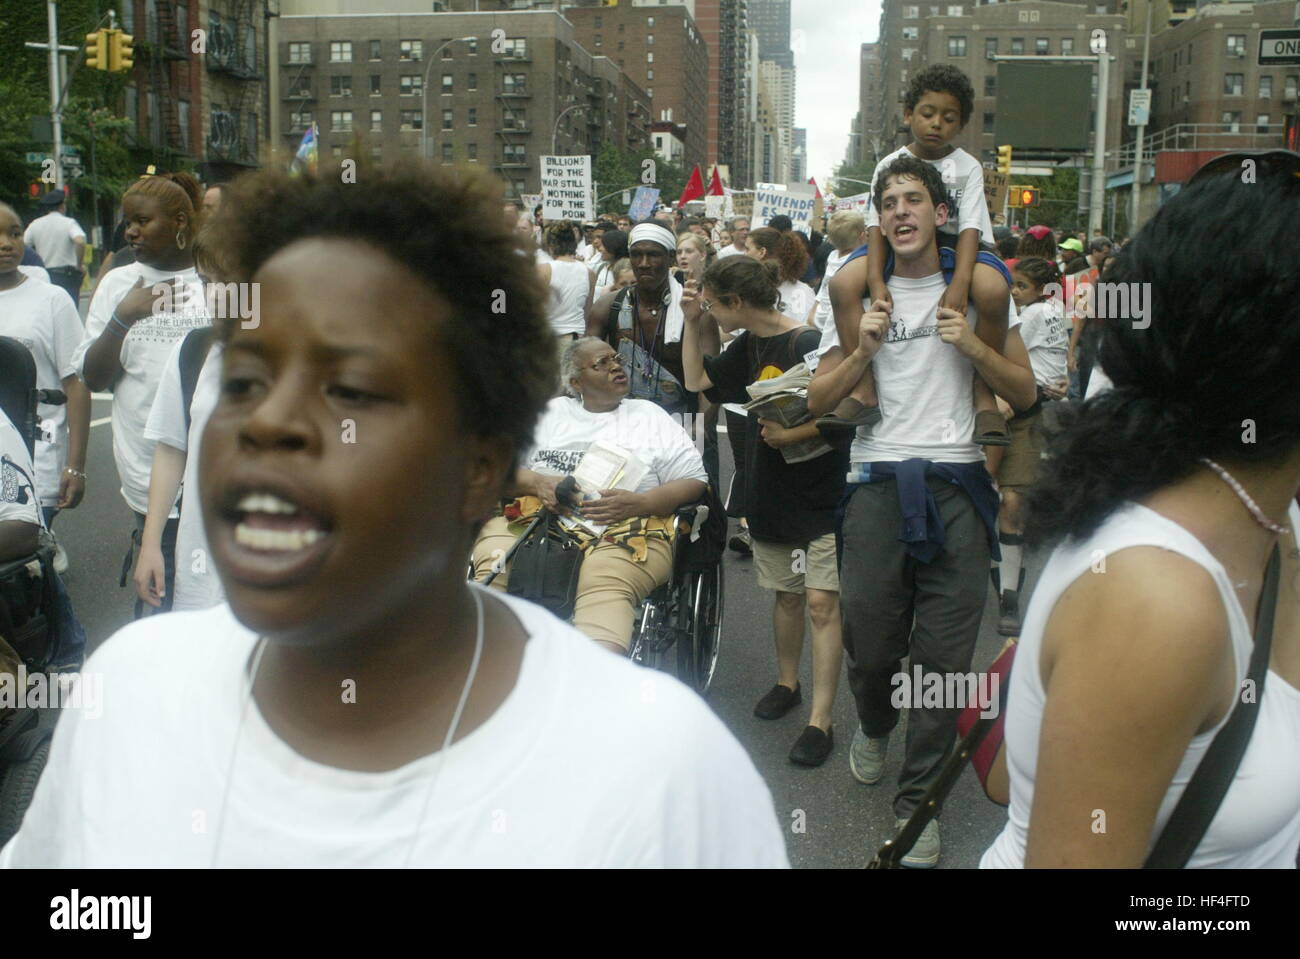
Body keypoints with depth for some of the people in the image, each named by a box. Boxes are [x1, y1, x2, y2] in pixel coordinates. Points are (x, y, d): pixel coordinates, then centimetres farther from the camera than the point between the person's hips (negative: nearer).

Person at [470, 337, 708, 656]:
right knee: (494, 572, -31)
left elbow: (694, 480, 12)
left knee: (605, 586, -37)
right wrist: (538, 483, -6)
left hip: (627, 529, -2)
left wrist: (639, 503, -7)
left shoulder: (650, 415, 21)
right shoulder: (549, 412, 25)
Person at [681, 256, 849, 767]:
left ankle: (820, 720, -3)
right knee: (786, 593, 19)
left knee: (821, 601, -6)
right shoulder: (748, 346, 8)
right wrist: (692, 322, 10)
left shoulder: (807, 343, -18)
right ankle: (786, 682, 37)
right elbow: (698, 380, 19)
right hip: (771, 490, 8)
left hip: (820, 491, -8)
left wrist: (793, 435, -25)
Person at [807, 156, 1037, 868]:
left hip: (957, 481, 0)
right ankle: (874, 724, 40)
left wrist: (973, 345, -8)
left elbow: (1025, 393, 7)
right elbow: (818, 401, 7)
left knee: (943, 653, -1)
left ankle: (918, 801, 14)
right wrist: (864, 349, -8)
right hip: (878, 480, 1)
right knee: (868, 638, 5)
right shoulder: (859, 293, 10)